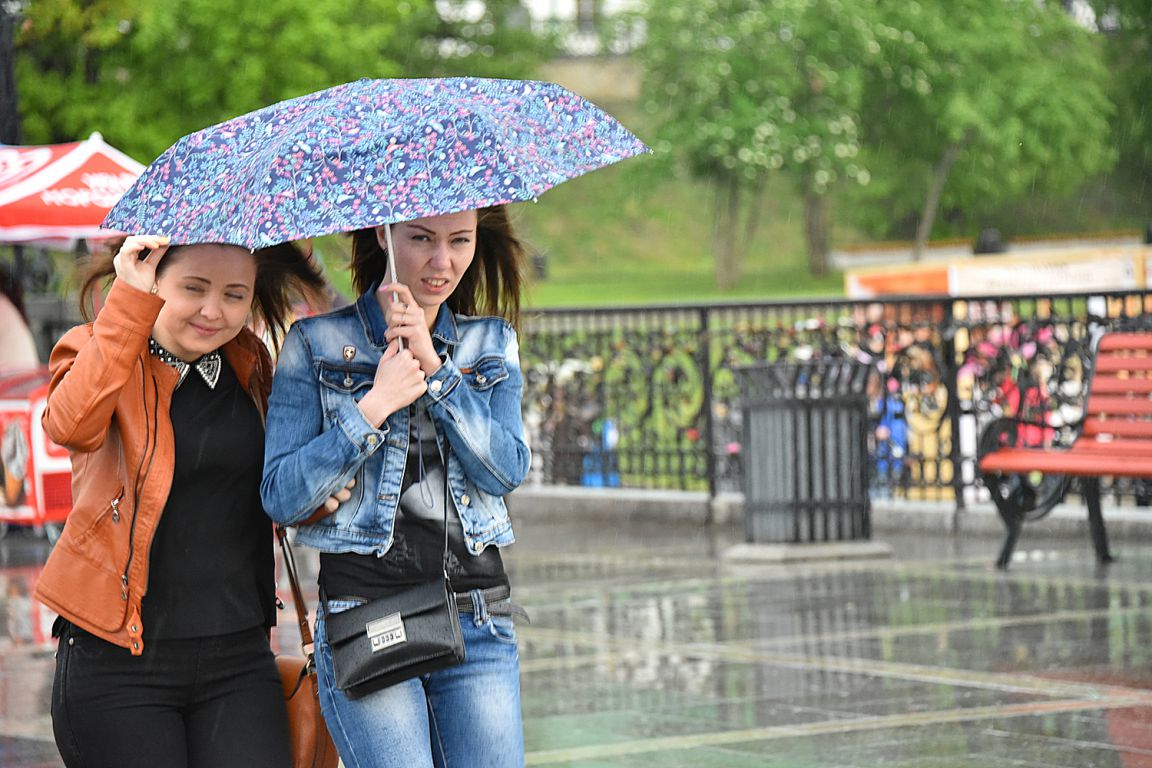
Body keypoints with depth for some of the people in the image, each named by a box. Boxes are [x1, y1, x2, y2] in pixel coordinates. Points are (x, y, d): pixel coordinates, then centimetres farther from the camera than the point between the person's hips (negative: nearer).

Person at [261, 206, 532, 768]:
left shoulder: (493, 344, 14)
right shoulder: (316, 345, 4)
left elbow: (508, 470, -2)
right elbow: (281, 496, -3)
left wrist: (434, 368, -9)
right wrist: (372, 409, -12)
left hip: (478, 623, 3)